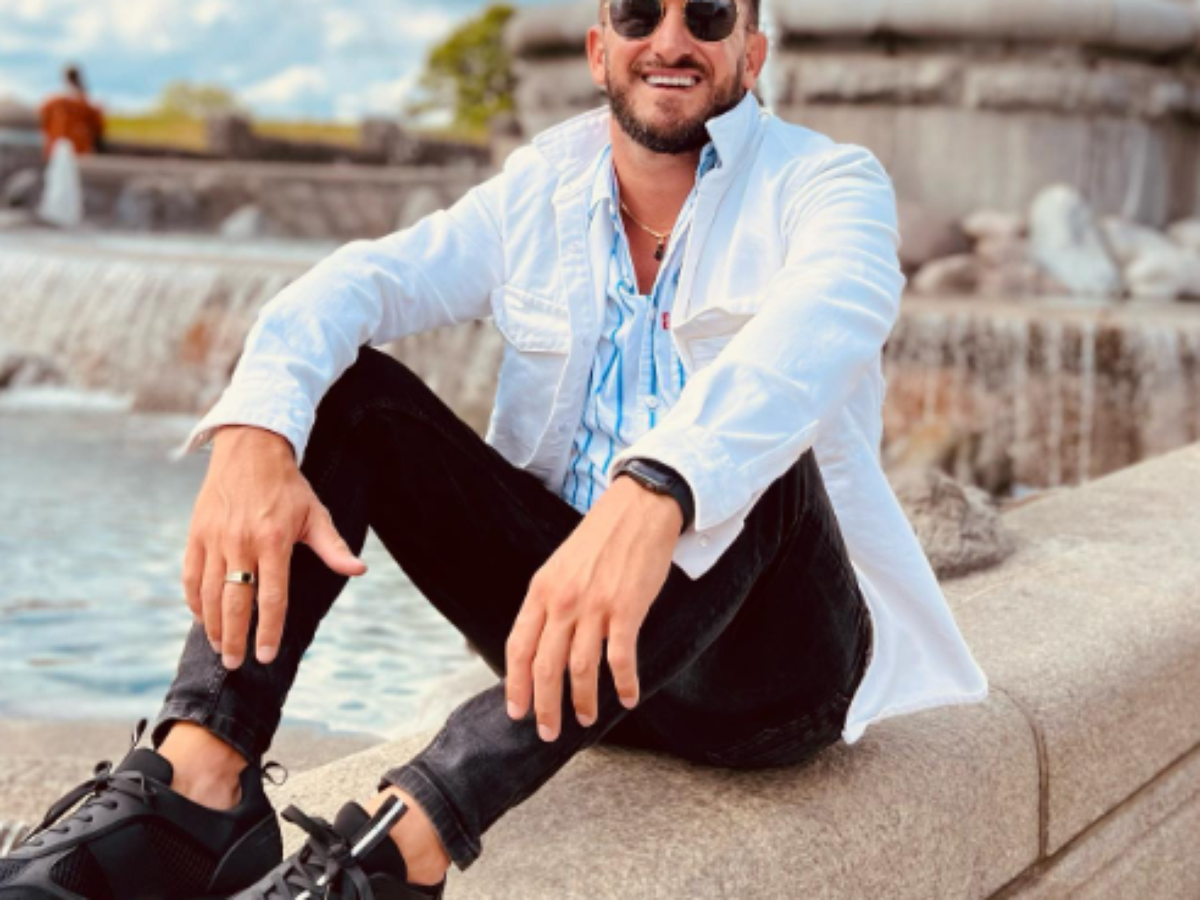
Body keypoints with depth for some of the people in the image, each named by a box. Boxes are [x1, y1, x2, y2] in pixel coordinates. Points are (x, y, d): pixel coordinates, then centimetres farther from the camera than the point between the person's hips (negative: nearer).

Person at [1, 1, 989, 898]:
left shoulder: (829, 183, -6)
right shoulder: (543, 189, 7)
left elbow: (823, 320, -30)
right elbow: (360, 282, -9)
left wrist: (652, 494, -50)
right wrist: (253, 433, -31)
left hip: (768, 652, -4)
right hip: (568, 606, 4)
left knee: (757, 457, -35)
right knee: (347, 391, -8)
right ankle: (197, 784, -27)